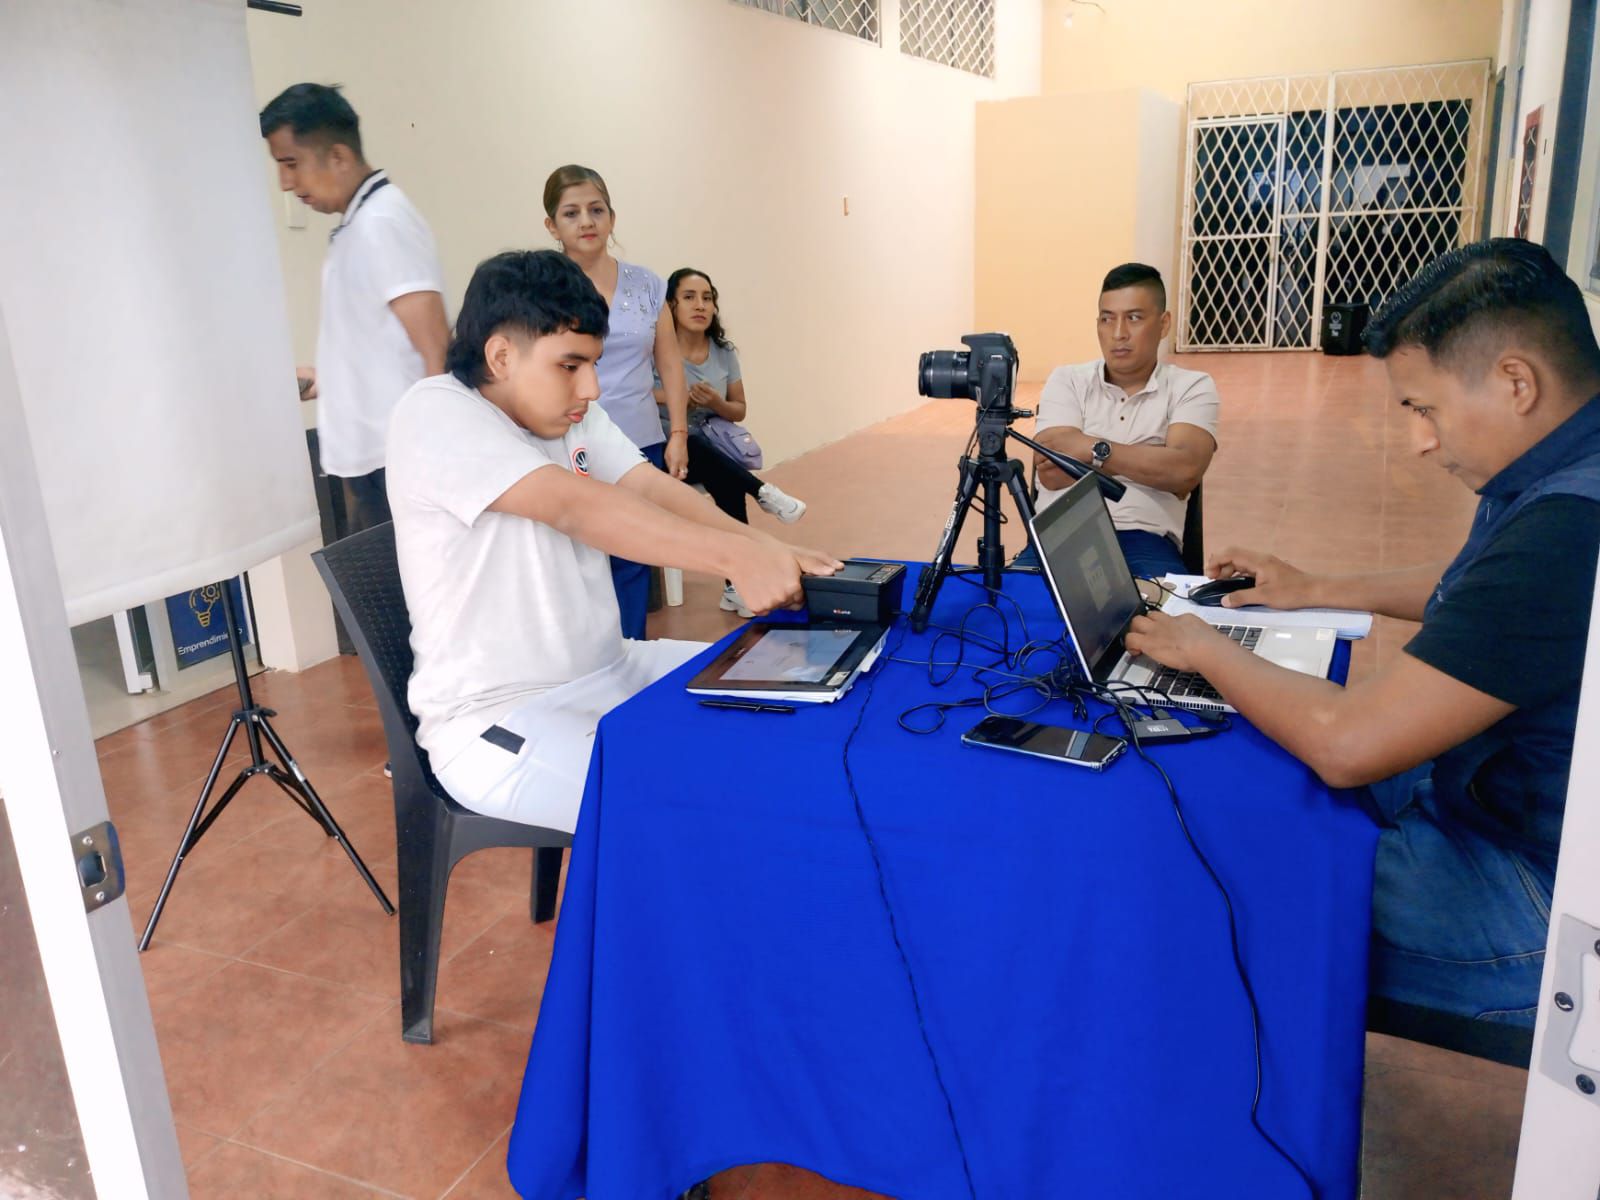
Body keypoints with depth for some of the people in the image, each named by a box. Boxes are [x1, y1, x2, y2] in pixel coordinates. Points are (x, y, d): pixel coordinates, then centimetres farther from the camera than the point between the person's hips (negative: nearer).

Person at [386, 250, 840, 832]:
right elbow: (577, 507, -29)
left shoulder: (571, 413, 7)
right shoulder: (435, 414, -17)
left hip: (610, 670, 8)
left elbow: (652, 489, -7)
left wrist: (767, 552, -24)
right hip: (500, 721, -8)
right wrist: (735, 558, -38)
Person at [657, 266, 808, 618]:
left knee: (726, 482, -30)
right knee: (696, 449, -39)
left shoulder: (724, 352, 6)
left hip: (712, 450, 4)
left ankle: (737, 586, -27)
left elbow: (739, 411, 11)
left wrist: (715, 403, -11)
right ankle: (762, 492, -25)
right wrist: (668, 396, -23)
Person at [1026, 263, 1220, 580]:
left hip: (1143, 539, 0)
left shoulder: (1191, 386, 11)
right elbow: (1050, 473, -3)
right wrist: (1150, 461, -1)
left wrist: (1093, 449, -6)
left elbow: (1184, 471, -8)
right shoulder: (1066, 380, 13)